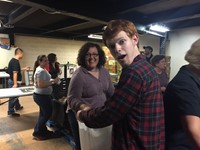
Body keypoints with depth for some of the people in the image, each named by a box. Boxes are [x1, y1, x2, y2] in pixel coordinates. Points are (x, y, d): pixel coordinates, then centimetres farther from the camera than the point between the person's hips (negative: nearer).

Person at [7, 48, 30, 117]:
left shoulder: (13, 60, 9)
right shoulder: (15, 62, -22)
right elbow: (15, 73, -26)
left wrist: (24, 68, 21)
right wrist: (15, 84, -28)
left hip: (12, 81, 10)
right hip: (13, 81, -10)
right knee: (13, 96, 0)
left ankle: (17, 106, 42)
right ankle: (11, 112, 11)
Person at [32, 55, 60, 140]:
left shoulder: (41, 69, 12)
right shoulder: (41, 71, -22)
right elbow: (41, 85, -30)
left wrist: (51, 81, 9)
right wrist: (52, 82, -25)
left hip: (41, 95, 11)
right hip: (42, 96, -11)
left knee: (44, 114, 20)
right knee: (47, 113, 1)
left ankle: (42, 131, 35)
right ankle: (37, 133, 13)